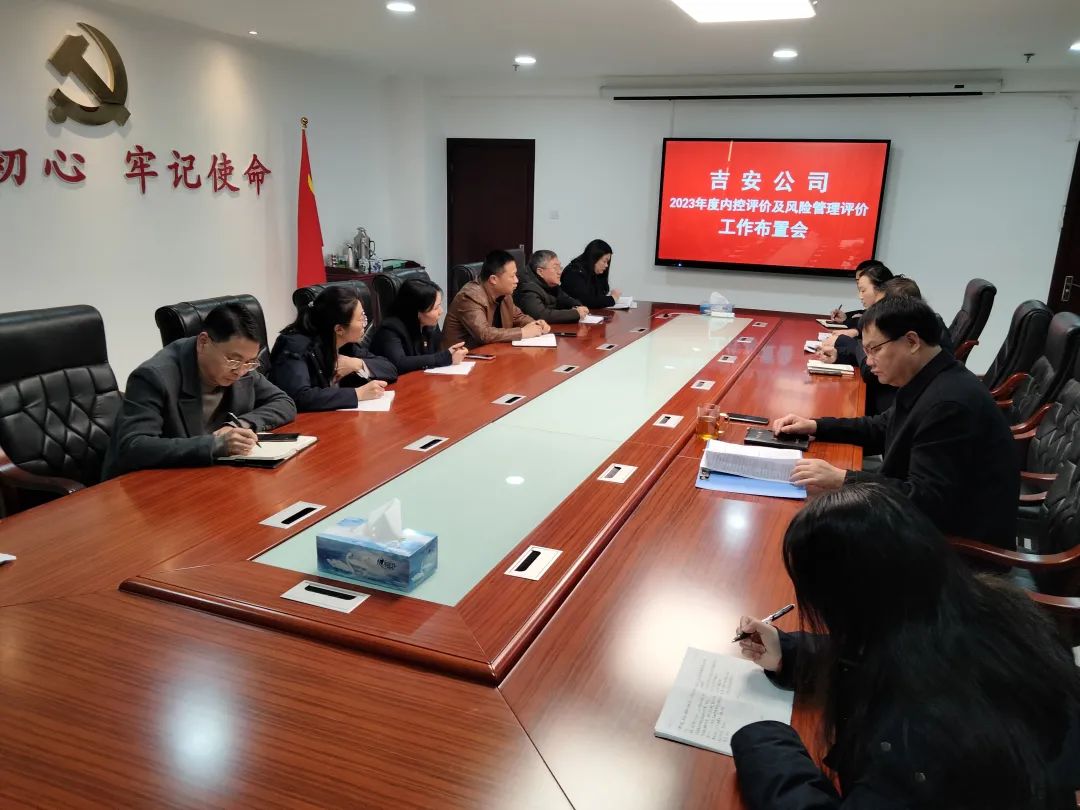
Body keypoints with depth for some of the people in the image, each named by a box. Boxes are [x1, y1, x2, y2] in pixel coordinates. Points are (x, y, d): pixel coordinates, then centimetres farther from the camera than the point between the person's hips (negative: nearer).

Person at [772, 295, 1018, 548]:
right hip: (935, 524, 9)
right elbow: (882, 430, 18)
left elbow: (925, 499, -28)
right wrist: (815, 426, 7)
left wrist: (840, 479, -31)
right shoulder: (928, 383, 4)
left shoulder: (949, 403, -27)